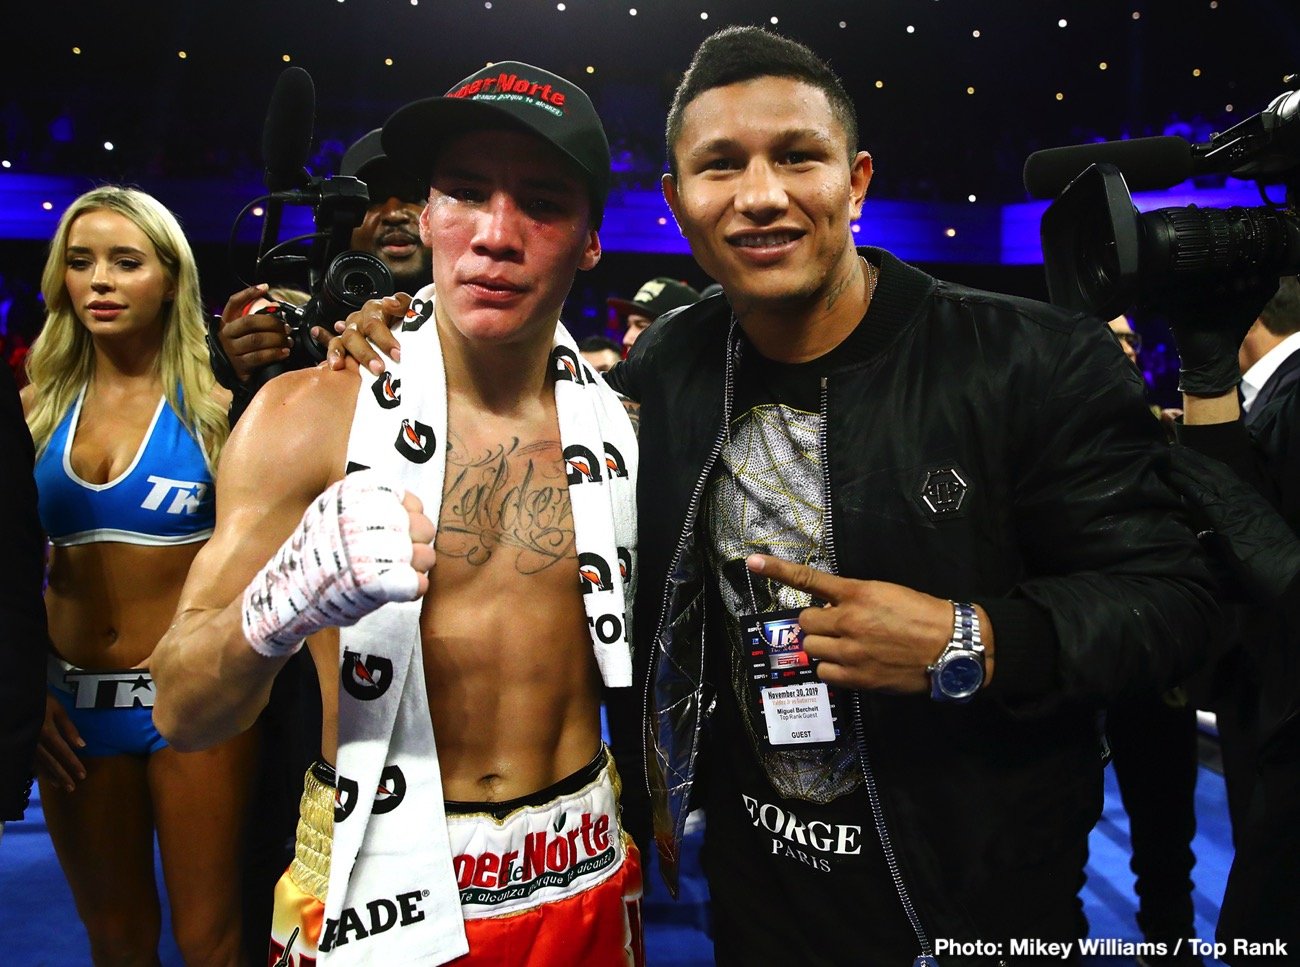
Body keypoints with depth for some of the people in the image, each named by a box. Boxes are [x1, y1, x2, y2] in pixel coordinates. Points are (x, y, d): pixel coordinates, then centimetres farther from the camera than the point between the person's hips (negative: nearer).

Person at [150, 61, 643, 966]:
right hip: (381, 888, -2)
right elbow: (183, 712, -15)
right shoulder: (309, 415, -12)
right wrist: (282, 603, -33)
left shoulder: (620, 423, -4)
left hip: (584, 875, 3)